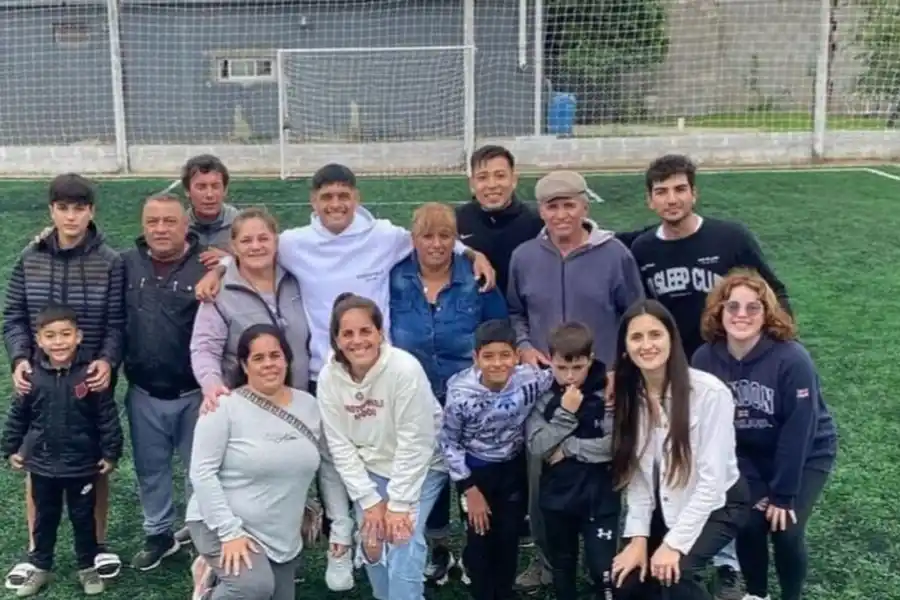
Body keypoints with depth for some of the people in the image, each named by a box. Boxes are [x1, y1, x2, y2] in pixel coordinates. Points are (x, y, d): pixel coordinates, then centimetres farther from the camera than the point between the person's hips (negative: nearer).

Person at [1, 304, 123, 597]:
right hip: (42, 464, 2)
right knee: (44, 518, 19)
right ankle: (40, 567, 36)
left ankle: (87, 567, 31)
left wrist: (111, 453, -8)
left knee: (83, 518, 14)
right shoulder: (32, 375, -10)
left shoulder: (91, 373, -16)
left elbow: (108, 416, -10)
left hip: (82, 465, -2)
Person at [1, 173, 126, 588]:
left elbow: (117, 322, -7)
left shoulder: (110, 263, -7)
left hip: (92, 381, -1)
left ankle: (98, 545, 29)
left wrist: (108, 361, -24)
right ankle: (35, 552, 25)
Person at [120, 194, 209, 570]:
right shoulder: (126, 264, 0)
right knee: (150, 468, 18)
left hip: (195, 393, -3)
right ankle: (158, 534, 37)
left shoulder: (206, 267, -12)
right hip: (143, 393, 4)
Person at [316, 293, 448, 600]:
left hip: (420, 466, -4)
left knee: (403, 540, -16)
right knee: (371, 541, 3)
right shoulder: (329, 377, -15)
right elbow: (340, 445, -10)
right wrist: (369, 500, -11)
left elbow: (414, 443, -24)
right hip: (370, 468, 4)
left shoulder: (405, 369, -29)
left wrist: (399, 503, -21)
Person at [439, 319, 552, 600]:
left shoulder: (532, 380, -26)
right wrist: (469, 489, -9)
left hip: (513, 467, 2)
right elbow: (449, 443, -13)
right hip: (474, 469, -2)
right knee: (479, 540, 6)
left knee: (509, 538, 13)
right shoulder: (460, 394, -27)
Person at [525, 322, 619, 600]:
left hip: (600, 495, -3)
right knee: (562, 567, 19)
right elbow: (536, 446, -12)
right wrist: (565, 413, -21)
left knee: (603, 569, -3)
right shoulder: (541, 396, -5)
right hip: (557, 495, 3)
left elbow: (615, 444, -19)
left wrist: (567, 447, -15)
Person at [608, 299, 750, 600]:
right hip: (663, 506, 5)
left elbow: (711, 480, -23)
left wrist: (674, 543, -23)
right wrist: (638, 536, -13)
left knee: (677, 571, -28)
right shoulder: (628, 395, -7)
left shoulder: (710, 392, -24)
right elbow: (636, 473, -5)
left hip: (715, 503, -5)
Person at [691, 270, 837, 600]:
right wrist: (754, 488, -11)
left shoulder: (792, 359, -30)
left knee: (785, 530, -14)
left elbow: (799, 429, -25)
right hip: (750, 455, 3)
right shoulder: (705, 358, -19)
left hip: (807, 455, -3)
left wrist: (783, 494, -19)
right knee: (748, 523, -8)